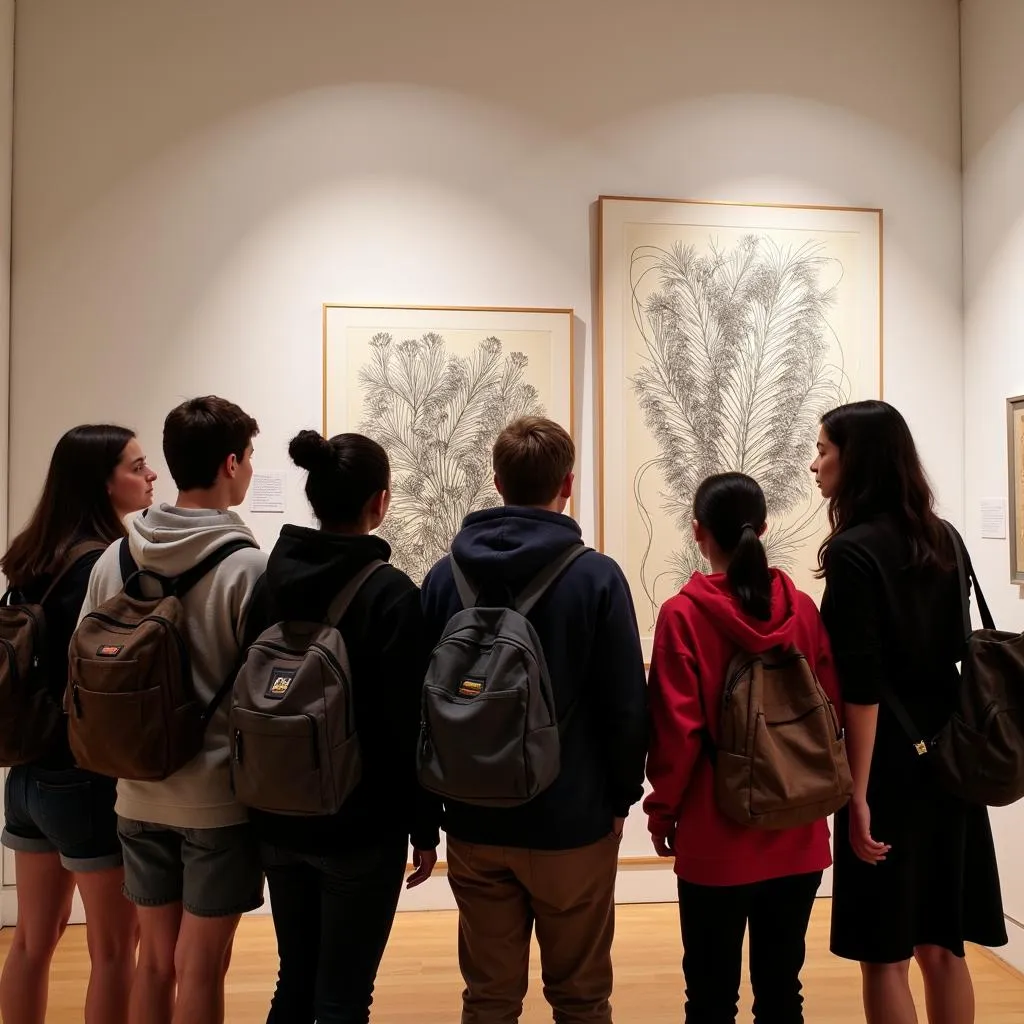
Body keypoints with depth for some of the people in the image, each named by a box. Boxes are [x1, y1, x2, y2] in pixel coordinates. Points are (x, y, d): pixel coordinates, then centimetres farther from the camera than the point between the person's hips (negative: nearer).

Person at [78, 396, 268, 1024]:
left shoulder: (114, 560, -1)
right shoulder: (249, 566, -17)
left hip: (140, 793, 5)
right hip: (219, 796, -5)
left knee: (155, 958, 19)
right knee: (201, 968, 9)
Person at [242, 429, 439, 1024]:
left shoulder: (272, 578, 1)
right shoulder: (390, 591, -15)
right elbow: (408, 723, -15)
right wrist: (424, 828, -5)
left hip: (281, 818, 6)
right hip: (363, 824, -6)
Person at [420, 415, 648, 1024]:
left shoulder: (445, 576, -3)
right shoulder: (597, 576, -13)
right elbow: (626, 705, -11)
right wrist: (623, 795, 5)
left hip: (474, 822, 3)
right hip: (573, 821, -3)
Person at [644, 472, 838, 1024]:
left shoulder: (682, 613, -13)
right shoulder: (803, 608, -2)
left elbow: (677, 727, -13)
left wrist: (662, 809, 0)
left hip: (716, 834, -4)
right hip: (797, 833, 4)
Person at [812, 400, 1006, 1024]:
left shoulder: (853, 551, -15)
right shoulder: (942, 539, 8)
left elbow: (863, 688, -19)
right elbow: (952, 649, 13)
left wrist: (859, 795, -15)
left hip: (889, 764, -7)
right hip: (946, 756, 8)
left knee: (884, 952, 5)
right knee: (941, 944, 17)